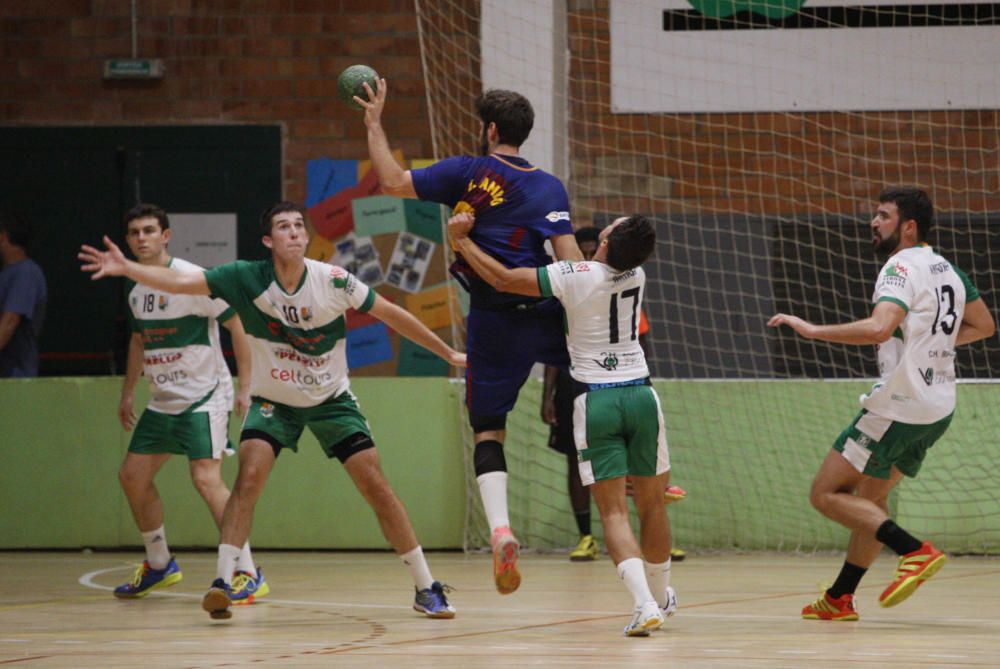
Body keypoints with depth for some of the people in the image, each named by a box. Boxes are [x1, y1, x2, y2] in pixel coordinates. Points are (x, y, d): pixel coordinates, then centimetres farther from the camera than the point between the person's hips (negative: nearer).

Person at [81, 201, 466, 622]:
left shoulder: (333, 281, -17)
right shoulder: (247, 279, -18)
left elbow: (391, 315, -5)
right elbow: (180, 282, -23)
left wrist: (448, 354, 2)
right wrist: (125, 268, -38)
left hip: (331, 398, 0)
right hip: (273, 401, 0)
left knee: (375, 486, -6)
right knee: (249, 477, -23)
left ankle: (426, 589, 5)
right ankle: (223, 582, -21)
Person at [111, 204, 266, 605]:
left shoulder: (193, 279, -16)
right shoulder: (135, 290, 8)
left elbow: (237, 325, -13)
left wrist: (246, 387, -17)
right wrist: (128, 392, 25)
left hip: (204, 395, -8)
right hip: (164, 400, 8)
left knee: (206, 478, -19)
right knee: (133, 476, 9)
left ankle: (249, 575, -16)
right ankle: (159, 565, 27)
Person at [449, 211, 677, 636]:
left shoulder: (574, 277, -12)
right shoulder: (637, 276, 3)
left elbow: (504, 279, -9)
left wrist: (461, 240, 4)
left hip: (595, 401, -3)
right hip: (640, 394, 4)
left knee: (613, 511, -4)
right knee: (652, 504, 17)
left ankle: (645, 604, -21)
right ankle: (660, 596, 33)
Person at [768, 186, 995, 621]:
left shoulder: (902, 267, -14)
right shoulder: (947, 270, 13)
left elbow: (879, 327, -31)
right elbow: (983, 325, 25)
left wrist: (811, 329, -25)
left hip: (899, 406, -9)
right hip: (939, 408, 9)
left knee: (827, 494, -5)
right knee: (870, 495, 20)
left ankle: (915, 552, -18)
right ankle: (840, 599, 22)